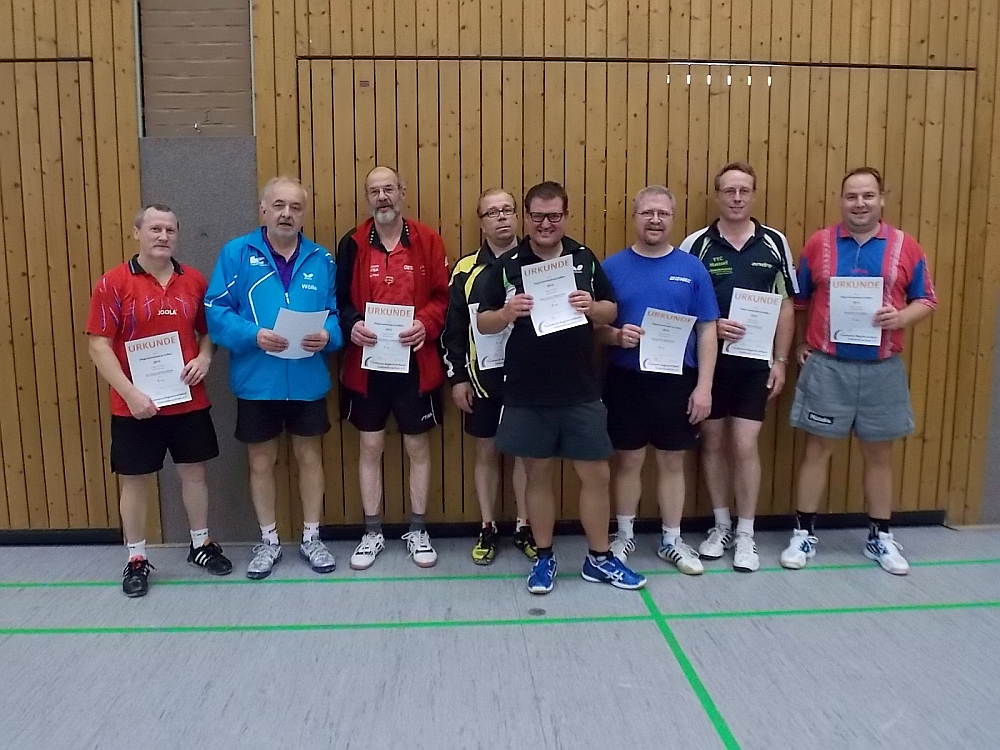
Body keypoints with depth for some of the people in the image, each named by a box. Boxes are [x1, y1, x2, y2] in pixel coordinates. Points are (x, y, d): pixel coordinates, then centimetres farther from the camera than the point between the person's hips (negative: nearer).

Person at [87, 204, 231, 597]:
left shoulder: (194, 280, 3)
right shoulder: (113, 283, -8)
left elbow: (208, 329, 14)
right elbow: (98, 346, -9)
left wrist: (205, 357, -7)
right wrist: (130, 392, -16)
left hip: (189, 400, 3)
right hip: (136, 405, -3)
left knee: (194, 472, 14)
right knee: (135, 480, 9)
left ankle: (201, 544, 32)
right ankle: (136, 560, 24)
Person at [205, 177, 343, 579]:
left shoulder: (321, 259, 3)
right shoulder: (237, 253, -3)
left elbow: (336, 313, 5)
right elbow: (216, 312, -6)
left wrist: (327, 335, -17)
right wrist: (253, 335, -22)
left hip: (308, 381, 1)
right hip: (256, 382, -1)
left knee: (309, 457, 13)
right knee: (261, 462, 12)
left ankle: (311, 538, 30)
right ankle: (269, 542, 31)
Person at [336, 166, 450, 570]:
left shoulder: (427, 240, 0)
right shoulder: (352, 244, 2)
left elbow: (443, 296, -1)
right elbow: (339, 300, 3)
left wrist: (426, 324, -19)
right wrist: (351, 325, -17)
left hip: (415, 361, 0)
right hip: (366, 363, 1)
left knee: (418, 447, 9)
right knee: (370, 447, 9)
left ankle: (418, 531, 25)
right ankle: (372, 532, 24)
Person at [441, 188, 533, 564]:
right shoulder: (466, 270, 2)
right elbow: (453, 328, 3)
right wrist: (456, 377, -1)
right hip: (483, 377, 0)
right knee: (486, 452, 9)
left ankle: (524, 529, 22)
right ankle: (487, 530, 22)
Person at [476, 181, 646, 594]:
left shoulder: (585, 259, 4)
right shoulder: (506, 266, -2)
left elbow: (611, 311, 10)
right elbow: (482, 323, 0)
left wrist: (592, 307, -12)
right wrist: (507, 313, -21)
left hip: (581, 392, 2)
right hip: (527, 394, -1)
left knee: (597, 475, 8)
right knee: (538, 475, 11)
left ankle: (599, 558, 26)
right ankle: (544, 557, 28)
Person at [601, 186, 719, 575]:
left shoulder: (692, 268, 0)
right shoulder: (613, 266, -1)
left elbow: (707, 331, 1)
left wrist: (704, 386, -6)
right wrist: (617, 336, -20)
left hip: (677, 381, 1)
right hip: (626, 381, -1)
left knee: (672, 461, 12)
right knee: (628, 460, 10)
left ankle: (672, 540, 26)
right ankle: (624, 535, 27)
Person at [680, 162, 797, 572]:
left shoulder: (774, 242, 2)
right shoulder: (696, 244, -3)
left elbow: (786, 305, 5)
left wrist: (780, 360, 0)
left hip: (754, 361, 0)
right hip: (707, 360, 0)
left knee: (745, 446, -1)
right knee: (712, 443, 9)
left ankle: (746, 534, 14)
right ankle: (721, 527, 25)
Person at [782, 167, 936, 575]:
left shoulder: (905, 247, 2)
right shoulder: (818, 244, 2)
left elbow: (927, 300, 6)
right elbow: (799, 300, 11)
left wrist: (900, 318, -13)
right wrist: (800, 344, 5)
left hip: (882, 368, 1)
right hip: (827, 366, -1)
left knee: (879, 453, 11)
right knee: (817, 449, 5)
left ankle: (880, 536, 25)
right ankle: (804, 533, 15)